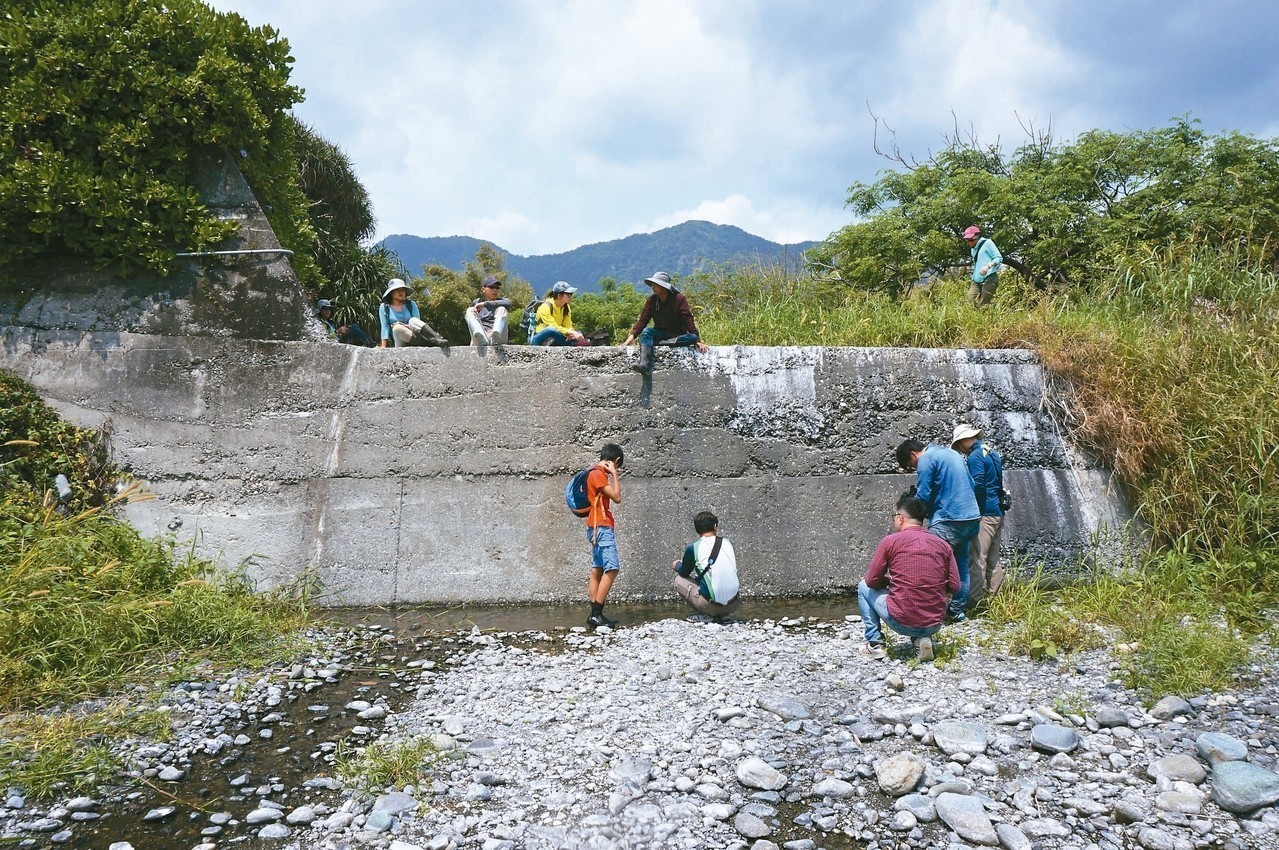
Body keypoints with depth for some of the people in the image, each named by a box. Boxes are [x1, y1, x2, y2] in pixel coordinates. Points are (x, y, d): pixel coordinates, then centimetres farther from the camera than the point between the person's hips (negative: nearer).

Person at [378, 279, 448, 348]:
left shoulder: (411, 304, 12)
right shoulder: (384, 307, 9)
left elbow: (417, 324, 0)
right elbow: (385, 327, 2)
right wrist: (383, 347, -8)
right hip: (400, 344, -1)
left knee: (413, 320, -27)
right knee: (397, 327, -33)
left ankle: (437, 339, -52)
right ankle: (430, 344, -49)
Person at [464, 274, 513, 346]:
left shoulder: (502, 300, 15)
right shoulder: (476, 303, 21)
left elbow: (508, 303, -11)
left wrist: (485, 304, -15)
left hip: (498, 339, -1)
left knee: (502, 309, -17)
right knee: (470, 310, -11)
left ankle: (496, 336, -51)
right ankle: (481, 339, -43)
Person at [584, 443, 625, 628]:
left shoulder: (598, 473, 18)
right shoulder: (598, 474, -12)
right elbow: (617, 497, -15)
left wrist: (613, 475, 18)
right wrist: (614, 474, -9)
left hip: (598, 528, 11)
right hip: (601, 527, -11)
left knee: (597, 570, 7)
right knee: (612, 568, -13)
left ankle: (595, 614, 7)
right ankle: (596, 614, -14)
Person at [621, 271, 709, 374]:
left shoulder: (679, 298, -6)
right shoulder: (652, 300, 3)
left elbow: (688, 319, -11)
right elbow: (643, 319, -2)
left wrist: (697, 340, -20)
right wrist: (632, 335, -18)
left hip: (678, 336, -2)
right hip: (660, 333, 2)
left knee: (692, 338, -31)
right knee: (646, 331, -28)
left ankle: (659, 343, -34)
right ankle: (644, 364, -47)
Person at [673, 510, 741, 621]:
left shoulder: (692, 548, -5)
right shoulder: (727, 543, 7)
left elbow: (684, 573, 13)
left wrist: (677, 565, 37)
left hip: (711, 606, -4)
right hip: (734, 605, 4)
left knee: (679, 580, 17)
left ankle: (705, 613, 5)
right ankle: (722, 613, 13)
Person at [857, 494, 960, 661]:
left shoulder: (890, 541, -5)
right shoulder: (942, 544, 4)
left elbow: (872, 581, 1)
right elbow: (954, 586, 5)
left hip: (901, 623, -3)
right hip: (934, 625, 4)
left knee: (864, 587, 21)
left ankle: (875, 644, 15)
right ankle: (923, 638, 12)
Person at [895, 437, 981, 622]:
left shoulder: (926, 459, -9)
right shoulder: (952, 453, 18)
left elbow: (923, 496, -13)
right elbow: (970, 484, 22)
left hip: (948, 521, -9)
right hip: (972, 518, 9)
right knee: (961, 564, 16)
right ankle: (957, 610, 20)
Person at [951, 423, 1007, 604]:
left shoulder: (975, 457, -12)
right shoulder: (993, 453, 16)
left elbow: (977, 486, -18)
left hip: (985, 514, -10)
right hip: (998, 513, 10)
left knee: (977, 558, -8)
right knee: (993, 559, 14)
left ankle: (972, 600, -7)